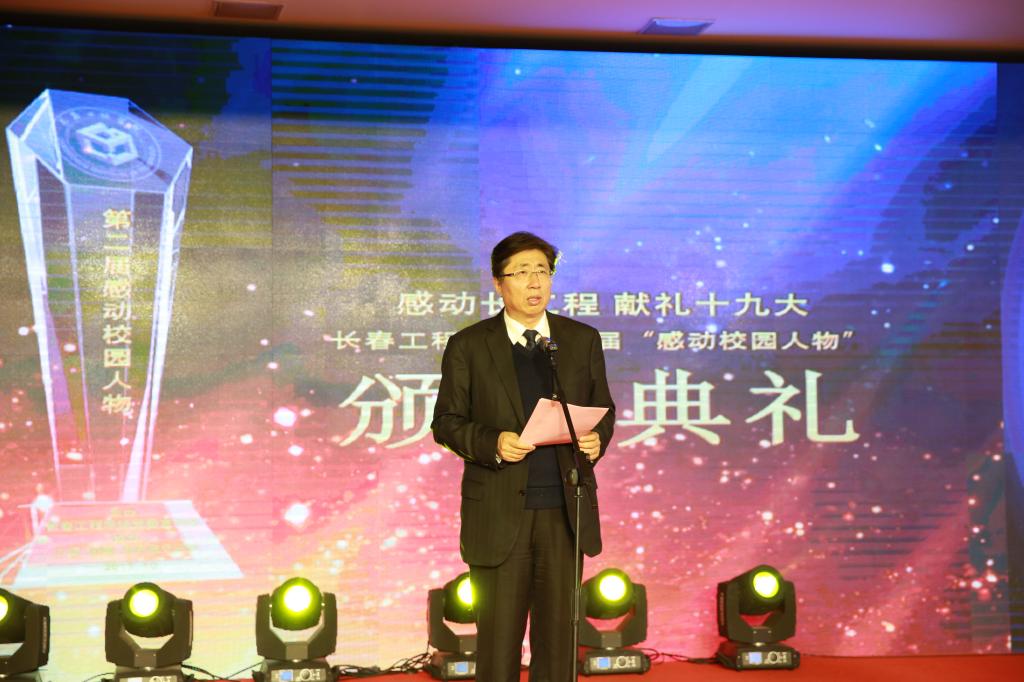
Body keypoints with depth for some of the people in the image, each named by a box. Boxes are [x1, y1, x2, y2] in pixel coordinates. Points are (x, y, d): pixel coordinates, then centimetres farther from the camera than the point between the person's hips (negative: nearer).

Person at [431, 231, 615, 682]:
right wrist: (491, 443, -17)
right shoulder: (468, 347, 1)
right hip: (499, 514, -2)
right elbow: (446, 423, 1)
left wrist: (597, 438, -9)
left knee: (558, 633, 7)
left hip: (564, 511, 2)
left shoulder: (583, 340, 8)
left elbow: (603, 409, 13)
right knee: (498, 639, 3)